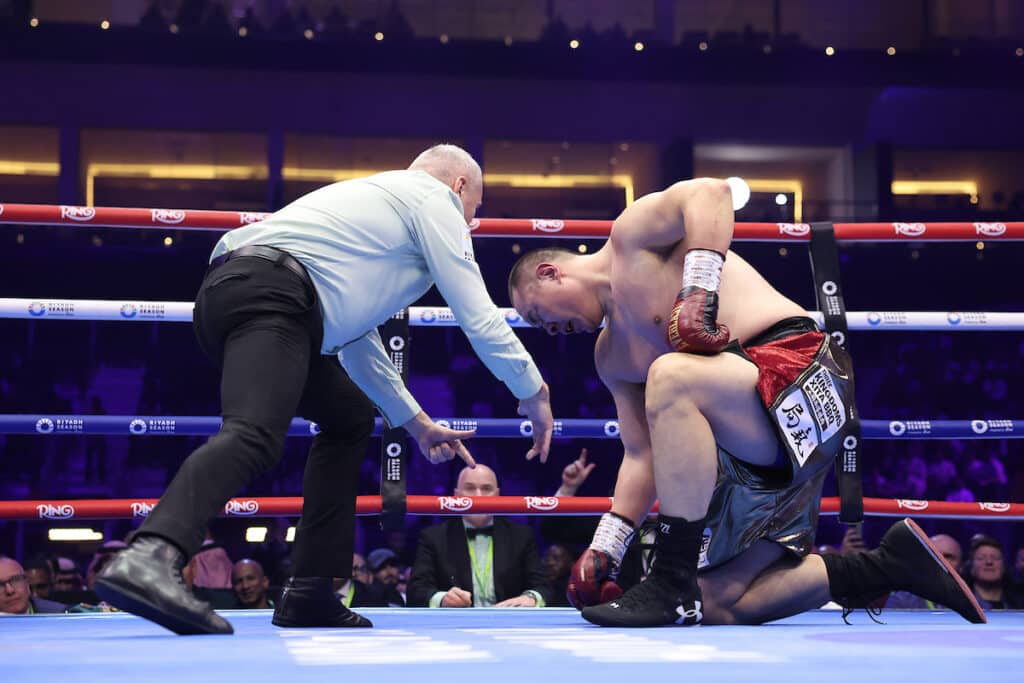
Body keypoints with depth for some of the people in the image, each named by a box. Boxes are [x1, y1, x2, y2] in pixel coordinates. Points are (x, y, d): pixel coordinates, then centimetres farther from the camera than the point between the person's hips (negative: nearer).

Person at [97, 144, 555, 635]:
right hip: (269, 296, -9)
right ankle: (148, 558, -54)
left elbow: (355, 338, 41)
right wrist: (534, 394, 19)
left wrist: (416, 422, 44)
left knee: (350, 416, 23)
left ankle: (310, 594, 13)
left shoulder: (380, 198, 37)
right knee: (253, 436, -28)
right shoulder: (434, 198, 12)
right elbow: (478, 315, 6)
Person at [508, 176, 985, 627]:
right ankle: (893, 563, 9)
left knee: (671, 375, -36)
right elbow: (642, 454, 20)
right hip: (757, 449, 10)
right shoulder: (611, 356, 25)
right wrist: (604, 547, 12)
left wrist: (698, 287, -25)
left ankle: (672, 585, -32)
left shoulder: (631, 234, 3)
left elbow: (710, 191, -16)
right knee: (722, 604, 3)